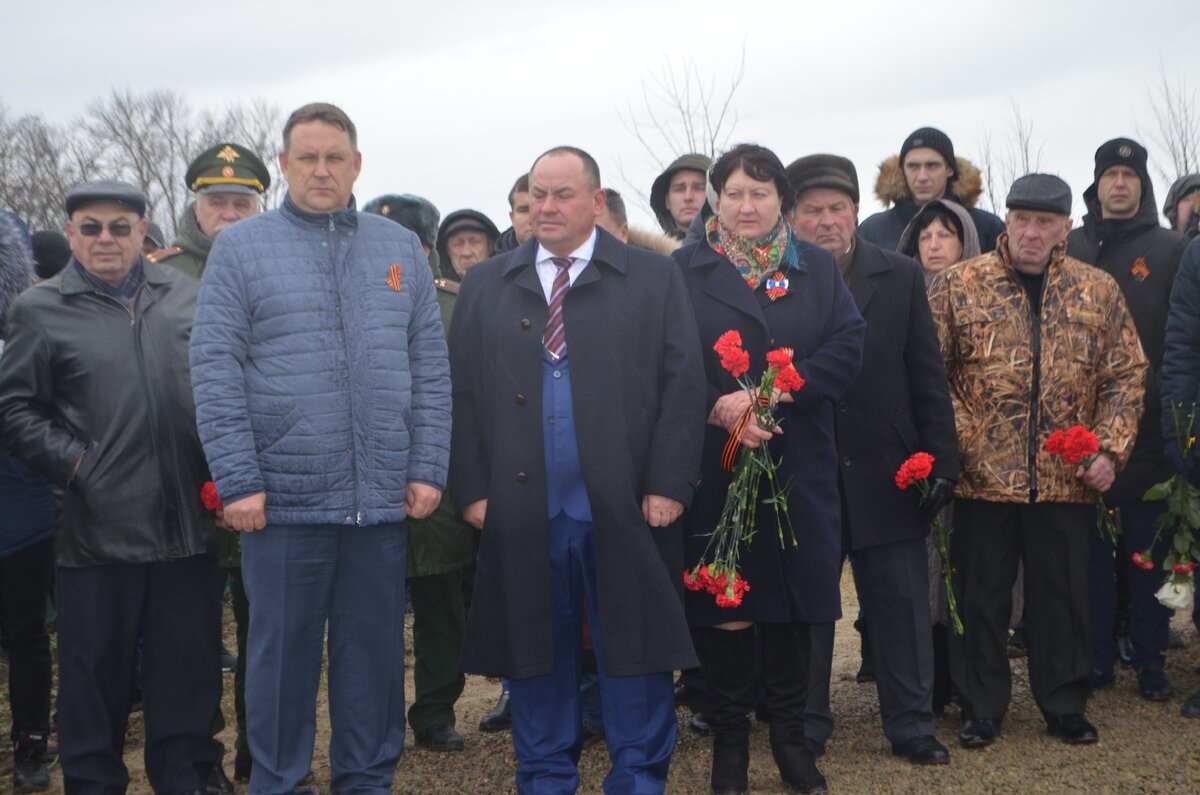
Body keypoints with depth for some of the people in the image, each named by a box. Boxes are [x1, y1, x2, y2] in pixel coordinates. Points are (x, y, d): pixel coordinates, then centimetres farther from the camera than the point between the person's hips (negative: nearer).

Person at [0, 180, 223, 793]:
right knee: (97, 673, 6)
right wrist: (78, 465, -9)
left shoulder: (187, 295, 10)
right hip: (98, 530, -3)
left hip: (188, 528, 3)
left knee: (189, 667, 11)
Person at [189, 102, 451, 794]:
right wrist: (239, 480, -10)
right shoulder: (240, 248, 2)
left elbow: (431, 367, 9)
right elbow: (215, 369, -4)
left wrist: (428, 468, 1)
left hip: (384, 499, 3)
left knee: (376, 652, 11)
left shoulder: (401, 249, 10)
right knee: (283, 652, 7)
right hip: (284, 497, -2)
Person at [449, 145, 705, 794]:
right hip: (521, 511, 2)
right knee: (535, 652, 10)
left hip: (624, 509, -2)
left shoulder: (653, 279, 5)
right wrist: (472, 489, -1)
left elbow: (683, 385, 0)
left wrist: (667, 485, -8)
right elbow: (460, 392, 7)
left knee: (633, 650, 4)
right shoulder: (485, 285, 11)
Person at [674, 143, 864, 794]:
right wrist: (719, 407, -20)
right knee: (724, 607, 1)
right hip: (715, 468, -2)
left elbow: (846, 347, -2)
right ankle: (729, 738, 16)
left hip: (799, 468, 2)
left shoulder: (817, 268, 11)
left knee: (793, 601, 7)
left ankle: (790, 734, 22)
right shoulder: (684, 270, 5)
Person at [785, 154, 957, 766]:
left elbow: (928, 378, 4)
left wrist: (940, 459, 0)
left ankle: (911, 725, 23)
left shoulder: (901, 278, 4)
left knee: (901, 606, 9)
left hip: (886, 477, 2)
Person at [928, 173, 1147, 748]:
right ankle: (980, 708, 21)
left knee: (1062, 593, 11)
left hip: (1067, 479, 2)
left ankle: (1064, 706, 26)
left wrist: (1111, 448, -3)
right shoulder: (957, 286, 0)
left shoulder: (1098, 291, 6)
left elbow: (1126, 375, 7)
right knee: (981, 594, 7)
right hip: (983, 477, -1)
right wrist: (962, 437, -11)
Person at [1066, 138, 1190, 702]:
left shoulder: (1172, 251, 5)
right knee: (1090, 547, 6)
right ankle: (1095, 658, 16)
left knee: (1150, 548, 4)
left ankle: (1150, 661, 14)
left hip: (1148, 428, -1)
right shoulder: (1069, 249, 8)